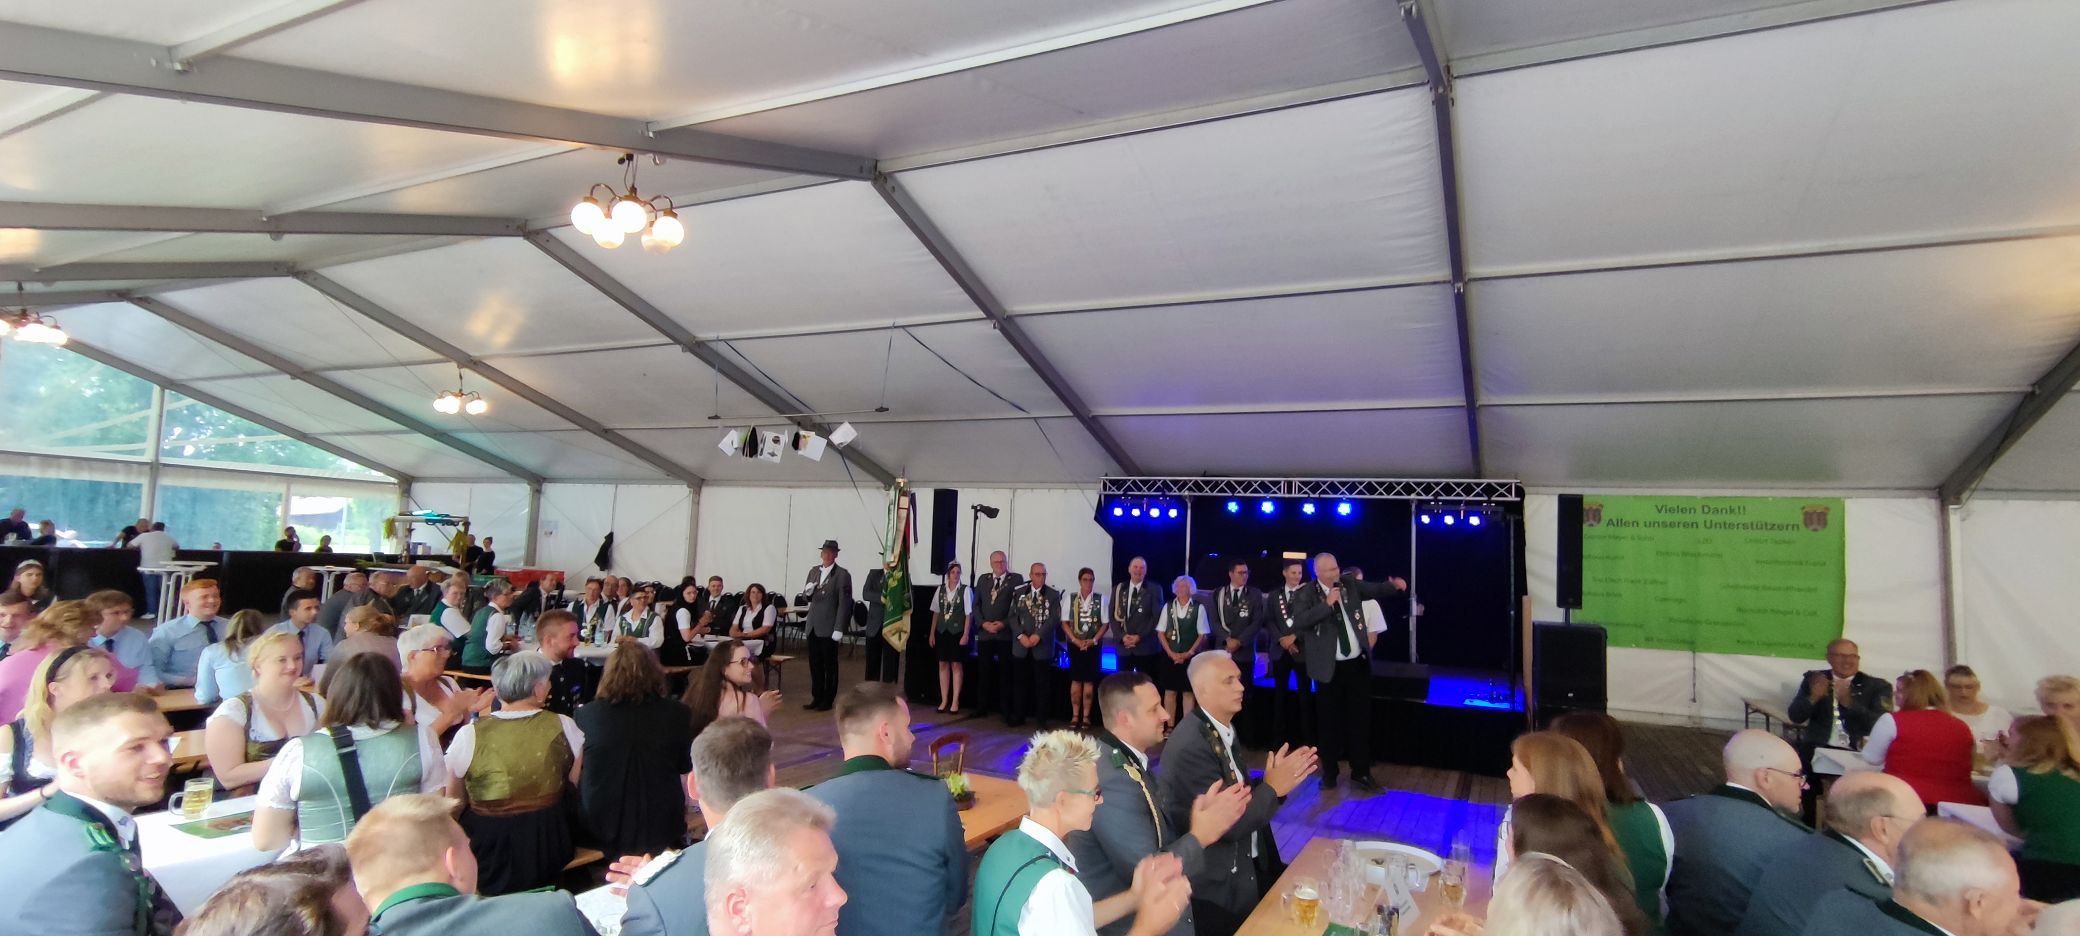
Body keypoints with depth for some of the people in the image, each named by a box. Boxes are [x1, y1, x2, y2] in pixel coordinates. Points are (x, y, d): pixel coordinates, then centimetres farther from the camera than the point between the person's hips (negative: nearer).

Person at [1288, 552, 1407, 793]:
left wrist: (1395, 585, -18)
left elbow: (1376, 590, 3)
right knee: (1329, 721, 8)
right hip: (1329, 667, -3)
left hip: (1358, 664, 4)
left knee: (1361, 718, 10)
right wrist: (1326, 604, -26)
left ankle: (1360, 773, 24)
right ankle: (1329, 773, 23)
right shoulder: (1307, 595, -10)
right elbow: (1298, 622, -24)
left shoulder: (1350, 584, 3)